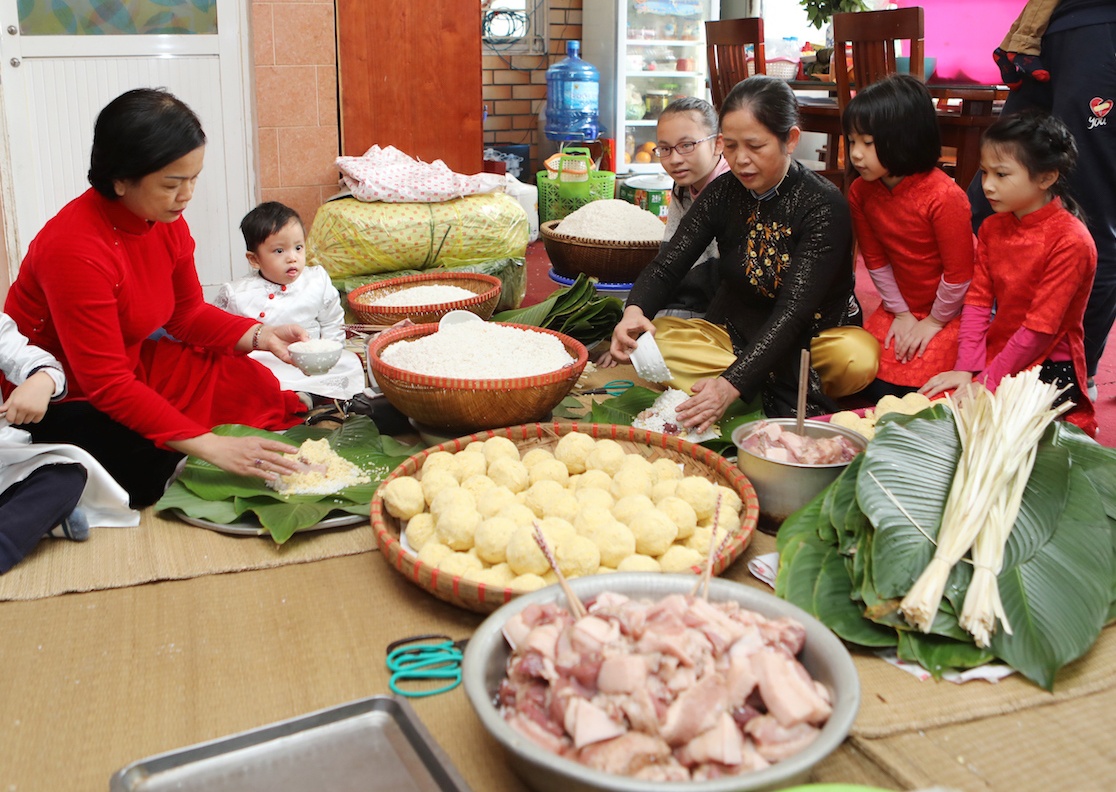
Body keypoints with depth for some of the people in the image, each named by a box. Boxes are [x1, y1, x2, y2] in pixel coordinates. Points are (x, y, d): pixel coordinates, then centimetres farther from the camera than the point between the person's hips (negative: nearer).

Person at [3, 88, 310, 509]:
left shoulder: (166, 221, -7)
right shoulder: (75, 248, -30)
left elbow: (187, 313, 7)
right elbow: (106, 384, -31)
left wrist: (259, 335, -12)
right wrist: (210, 446, -37)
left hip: (130, 368, 7)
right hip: (63, 405, -7)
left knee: (249, 381, -10)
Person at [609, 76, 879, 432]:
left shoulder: (824, 206, -17)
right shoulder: (723, 193, -3)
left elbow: (794, 310, -27)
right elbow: (667, 265, -7)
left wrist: (732, 384, -39)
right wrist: (634, 310, -32)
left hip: (808, 339, -5)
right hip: (732, 333, 5)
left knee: (859, 356, -36)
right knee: (646, 343, -23)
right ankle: (788, 392, -21)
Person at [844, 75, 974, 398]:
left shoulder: (944, 196, -27)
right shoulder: (860, 192, -8)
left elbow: (959, 273, -19)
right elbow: (876, 260, 3)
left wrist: (934, 322, -8)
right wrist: (900, 313, 3)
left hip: (950, 311, -6)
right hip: (902, 307, 6)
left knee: (908, 388, -16)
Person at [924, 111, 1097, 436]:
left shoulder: (1070, 242, -18)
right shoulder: (992, 228, 5)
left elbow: (1040, 329, -21)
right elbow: (977, 300, -3)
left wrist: (986, 384, -21)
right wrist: (966, 369, -14)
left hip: (1049, 369, -7)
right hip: (994, 354, 7)